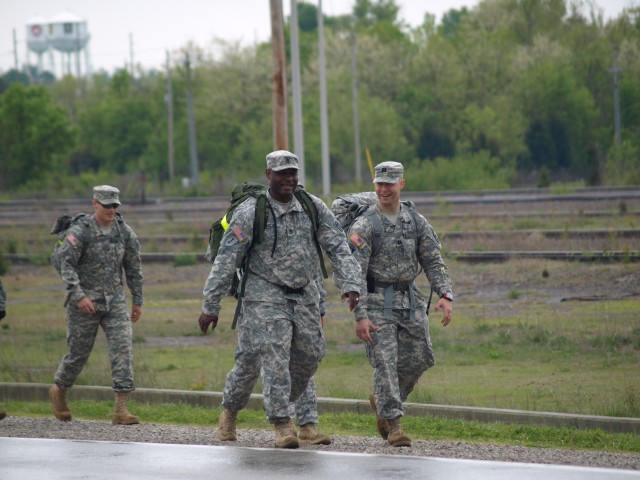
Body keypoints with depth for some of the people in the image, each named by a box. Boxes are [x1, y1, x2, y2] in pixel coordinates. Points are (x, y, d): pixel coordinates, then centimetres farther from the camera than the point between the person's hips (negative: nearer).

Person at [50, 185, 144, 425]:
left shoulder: (124, 231, 4)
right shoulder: (79, 231, -10)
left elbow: (134, 267, 12)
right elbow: (66, 265, -15)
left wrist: (138, 301, 13)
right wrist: (79, 296, -25)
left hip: (114, 300, 3)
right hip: (85, 301, -3)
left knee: (123, 345, -12)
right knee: (78, 352, 6)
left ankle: (121, 409, -16)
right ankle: (59, 391, 37)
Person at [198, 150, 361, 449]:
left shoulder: (313, 208, 0)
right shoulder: (250, 213, -11)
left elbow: (338, 247, -1)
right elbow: (226, 261, -10)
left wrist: (350, 285, -16)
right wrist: (210, 306, -12)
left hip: (304, 294, 5)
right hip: (266, 293, -5)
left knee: (310, 355, 6)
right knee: (275, 357, -13)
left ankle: (283, 402, 31)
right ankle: (281, 426, -12)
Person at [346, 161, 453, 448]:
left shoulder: (416, 222, 7)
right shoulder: (364, 225, -8)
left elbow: (433, 262, 9)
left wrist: (445, 295, -8)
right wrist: (360, 316, -19)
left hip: (410, 301, 5)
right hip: (377, 304, -5)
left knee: (417, 360, 7)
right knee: (385, 363, -10)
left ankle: (381, 401, 30)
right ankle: (393, 425, -6)